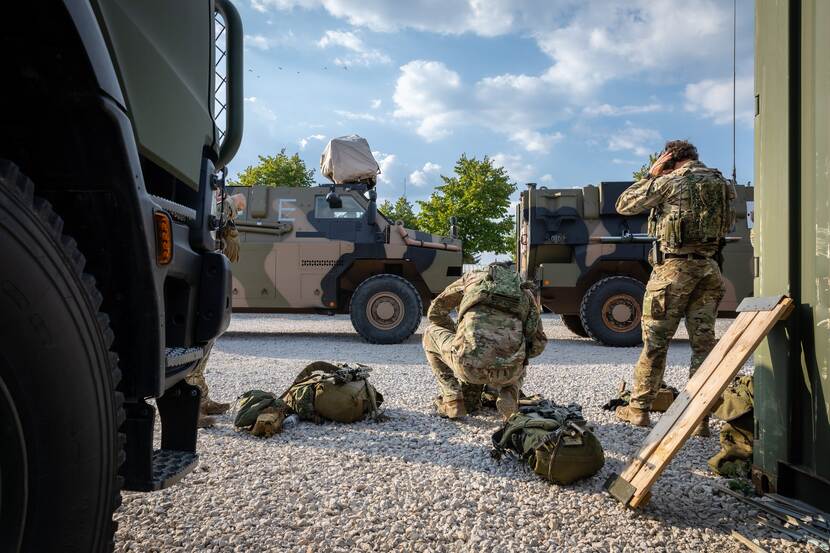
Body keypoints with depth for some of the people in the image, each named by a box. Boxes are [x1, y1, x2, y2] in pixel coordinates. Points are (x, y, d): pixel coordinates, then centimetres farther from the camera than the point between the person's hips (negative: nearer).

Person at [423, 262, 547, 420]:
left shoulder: (473, 277, 24)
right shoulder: (525, 293, 28)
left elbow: (435, 311, 29)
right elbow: (538, 343, 27)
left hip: (469, 364, -3)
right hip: (507, 372, 3)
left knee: (431, 334, 29)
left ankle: (453, 402, 18)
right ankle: (509, 397, 10)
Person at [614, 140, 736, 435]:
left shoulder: (670, 181, -6)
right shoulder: (722, 183, 11)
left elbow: (624, 205, 0)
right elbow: (727, 225, 21)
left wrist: (651, 174, 8)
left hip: (674, 267, -5)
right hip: (709, 269, 5)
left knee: (655, 341, 3)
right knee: (704, 342, 6)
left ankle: (639, 408, 11)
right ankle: (700, 417, 8)